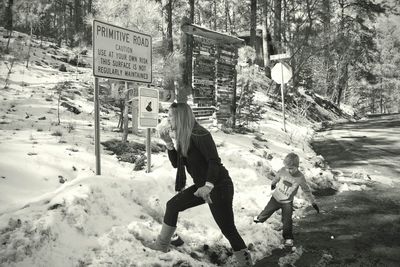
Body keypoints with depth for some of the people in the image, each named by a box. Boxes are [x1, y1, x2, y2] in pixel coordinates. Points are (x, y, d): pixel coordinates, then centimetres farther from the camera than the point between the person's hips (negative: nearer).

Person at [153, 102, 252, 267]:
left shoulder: (199, 134, -19)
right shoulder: (183, 137, 8)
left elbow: (214, 161, -25)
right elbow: (176, 163, 12)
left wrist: (208, 186, -37)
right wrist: (168, 142, 0)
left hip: (219, 186, -9)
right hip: (203, 185, 9)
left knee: (228, 229, -7)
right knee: (172, 205, 13)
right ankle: (161, 246, 27)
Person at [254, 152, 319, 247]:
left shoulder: (300, 177, -24)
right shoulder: (283, 171, -20)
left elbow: (306, 190, -13)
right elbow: (276, 178, 4)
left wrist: (313, 203, -10)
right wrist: (273, 184, 24)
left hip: (287, 202, -2)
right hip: (276, 198, 2)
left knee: (287, 221, -3)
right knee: (267, 211, 18)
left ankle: (288, 238, 17)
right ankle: (260, 218, 51)